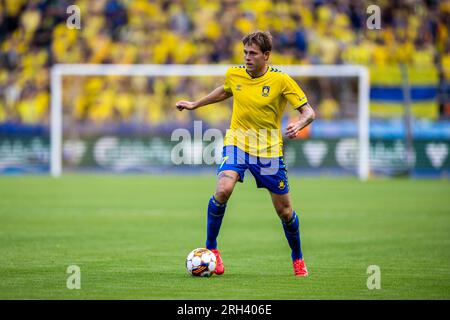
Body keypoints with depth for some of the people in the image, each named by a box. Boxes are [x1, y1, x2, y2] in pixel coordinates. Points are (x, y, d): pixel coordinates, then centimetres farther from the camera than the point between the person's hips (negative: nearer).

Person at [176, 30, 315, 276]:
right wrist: (195, 104, 26)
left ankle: (297, 258, 31)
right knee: (223, 189, -27)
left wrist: (298, 124, -33)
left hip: (269, 150, -1)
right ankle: (210, 248, -10)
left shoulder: (281, 80, -13)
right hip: (236, 143, 1)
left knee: (285, 211, 5)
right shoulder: (234, 74, -2)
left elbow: (308, 112, -12)